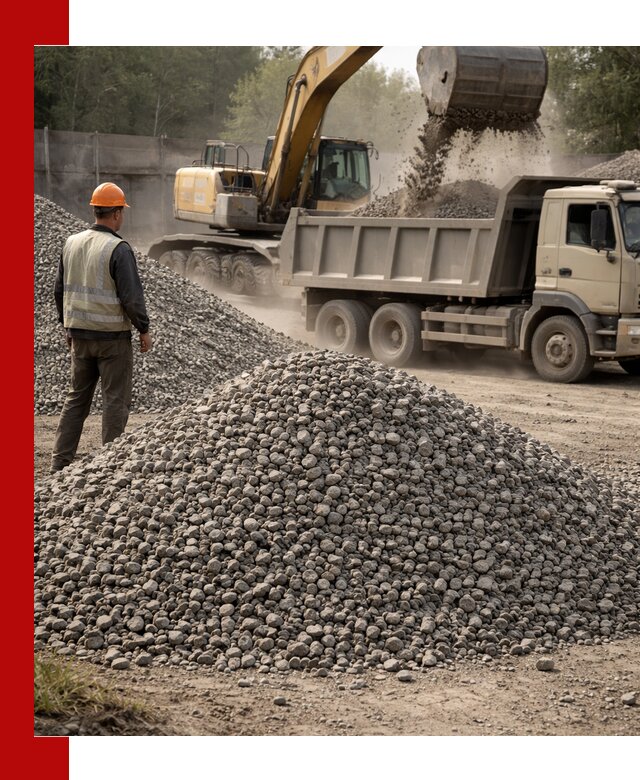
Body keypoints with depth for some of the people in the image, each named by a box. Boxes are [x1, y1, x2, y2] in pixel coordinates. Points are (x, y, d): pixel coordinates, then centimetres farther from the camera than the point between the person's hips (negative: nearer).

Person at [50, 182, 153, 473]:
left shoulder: (72, 243, 4)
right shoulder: (119, 249, -16)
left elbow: (60, 290, 11)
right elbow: (131, 295, -17)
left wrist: (67, 326, 21)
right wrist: (144, 330, -5)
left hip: (79, 335, 6)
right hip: (112, 336, -6)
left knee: (76, 397, 15)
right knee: (115, 400, 3)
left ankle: (60, 461, 13)